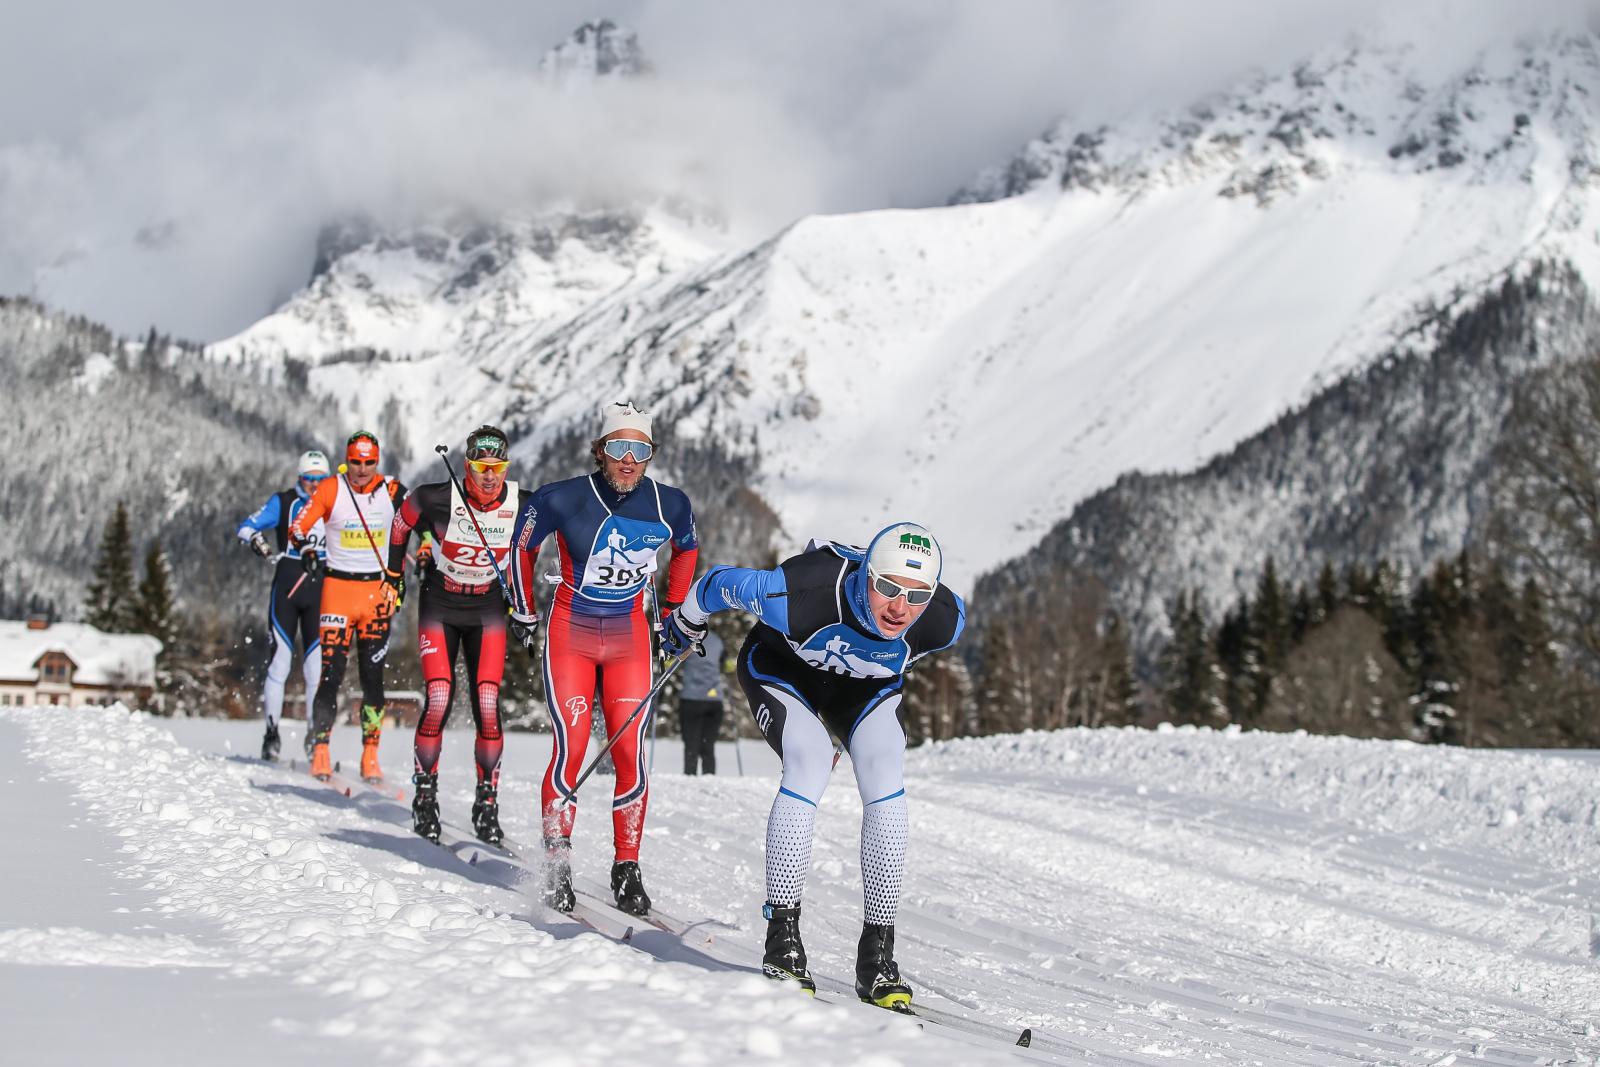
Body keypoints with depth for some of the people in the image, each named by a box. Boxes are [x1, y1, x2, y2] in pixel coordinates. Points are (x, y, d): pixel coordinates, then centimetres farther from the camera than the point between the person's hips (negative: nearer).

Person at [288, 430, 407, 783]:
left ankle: (370, 755, 5)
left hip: (378, 588, 2)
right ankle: (320, 750, -4)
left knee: (373, 675, 1)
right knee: (332, 670, -8)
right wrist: (306, 549, -25)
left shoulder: (392, 491, 1)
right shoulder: (330, 490, -3)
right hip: (339, 586, -1)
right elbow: (298, 526, -4)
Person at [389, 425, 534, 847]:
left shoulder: (522, 506, -14)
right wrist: (396, 573, 9)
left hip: (487, 610, 1)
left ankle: (487, 803, 1)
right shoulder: (438, 499, -19)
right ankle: (425, 793, 3)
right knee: (439, 700, -13)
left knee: (487, 704, -10)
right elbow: (402, 522, 3)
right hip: (440, 605, -1)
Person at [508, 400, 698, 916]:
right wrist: (523, 612, 9)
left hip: (629, 636, 2)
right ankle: (556, 867, 4)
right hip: (570, 631, -2)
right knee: (570, 749, -8)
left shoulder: (670, 506, -10)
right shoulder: (563, 500, -17)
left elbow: (686, 550, 13)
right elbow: (523, 546, 2)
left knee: (630, 752, -5)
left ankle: (626, 869, 7)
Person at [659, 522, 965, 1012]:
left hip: (866, 684, 3)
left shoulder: (944, 620, -31)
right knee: (811, 762, -28)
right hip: (782, 670, -3)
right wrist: (684, 625, -1)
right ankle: (782, 937, -18)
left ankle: (877, 955, -14)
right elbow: (719, 583, -22)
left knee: (884, 775, -20)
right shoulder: (800, 595, -42)